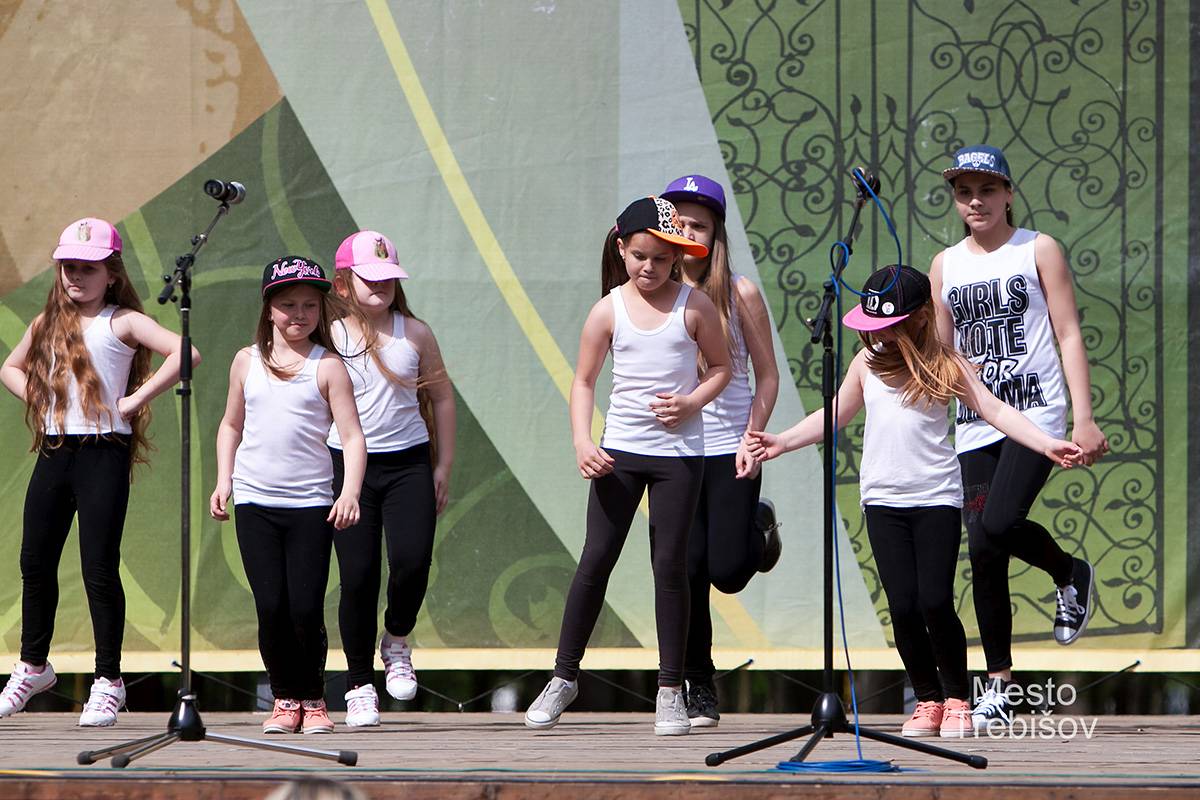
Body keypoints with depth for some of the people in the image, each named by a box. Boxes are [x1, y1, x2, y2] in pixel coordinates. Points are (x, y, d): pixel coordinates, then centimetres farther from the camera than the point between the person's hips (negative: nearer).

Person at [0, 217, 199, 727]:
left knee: (99, 569, -5)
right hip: (54, 451, 6)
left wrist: (136, 399, -16)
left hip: (103, 452, -6)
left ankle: (108, 681, 4)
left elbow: (185, 353, -19)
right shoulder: (48, 323, 12)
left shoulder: (121, 322, -6)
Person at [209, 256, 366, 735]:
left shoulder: (327, 367, -1)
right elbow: (232, 425, 21)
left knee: (305, 609, -7)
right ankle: (285, 699, 10)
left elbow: (352, 435, -5)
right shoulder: (248, 362, 10)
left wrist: (350, 492, -18)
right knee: (271, 608, -4)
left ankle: (313, 700, 10)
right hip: (255, 502, 2)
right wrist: (223, 480, 10)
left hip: (311, 503, -2)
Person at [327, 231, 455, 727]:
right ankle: (359, 683, 10)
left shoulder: (414, 333, 4)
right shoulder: (329, 339, -1)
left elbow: (441, 397, 12)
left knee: (412, 559, -17)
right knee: (357, 575, -3)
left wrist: (443, 465, 9)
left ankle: (396, 641, 13)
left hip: (408, 462, 1)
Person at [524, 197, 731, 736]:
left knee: (670, 564, -1)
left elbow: (721, 367, 8)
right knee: (595, 560, 0)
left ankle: (671, 690, 6)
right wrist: (582, 442, -8)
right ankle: (564, 676, 12)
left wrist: (692, 401, -11)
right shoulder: (609, 310, 0)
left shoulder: (694, 307, -2)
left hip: (678, 452, -1)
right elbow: (584, 381, 5)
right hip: (619, 449, 1)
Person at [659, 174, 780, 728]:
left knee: (728, 572, -7)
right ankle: (699, 690, 7)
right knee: (686, 571, -6)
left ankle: (758, 528, 29)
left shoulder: (739, 293, -1)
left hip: (730, 449, -1)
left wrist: (752, 438, -9)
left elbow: (767, 375, 2)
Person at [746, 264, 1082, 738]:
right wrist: (780, 442, 19)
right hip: (883, 499, 3)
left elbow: (993, 408, -4)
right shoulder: (868, 364, 11)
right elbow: (835, 415, 23)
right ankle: (927, 701, 11)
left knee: (935, 601, -11)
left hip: (937, 497, -3)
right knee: (902, 606, -4)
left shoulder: (944, 365, 0)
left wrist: (1047, 444, -14)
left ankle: (957, 701, 6)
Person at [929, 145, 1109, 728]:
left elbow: (1069, 335, 0)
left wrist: (1084, 419, -7)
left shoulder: (1038, 250, 4)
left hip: (1037, 411, -4)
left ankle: (1071, 574, 7)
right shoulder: (945, 266, 14)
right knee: (983, 552, -1)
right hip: (976, 423, 4)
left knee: (998, 524, -25)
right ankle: (999, 686, 7)